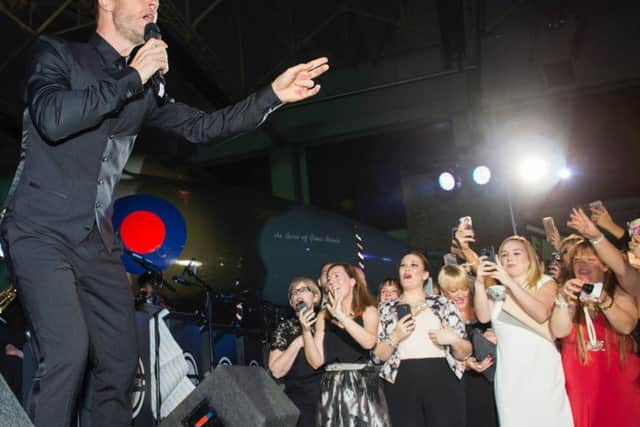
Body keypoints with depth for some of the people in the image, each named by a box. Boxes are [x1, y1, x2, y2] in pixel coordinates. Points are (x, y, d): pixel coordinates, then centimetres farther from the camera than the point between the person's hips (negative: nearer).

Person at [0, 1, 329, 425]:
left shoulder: (145, 89, 13)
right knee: (69, 350, -22)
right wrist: (133, 78, -15)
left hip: (99, 243, 6)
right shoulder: (57, 53, -2)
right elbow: (52, 119, -20)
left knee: (121, 362, 5)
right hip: (43, 232, -5)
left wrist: (272, 95, 4)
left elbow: (202, 126, 13)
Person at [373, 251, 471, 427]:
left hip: (442, 383, 0)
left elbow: (465, 353, 9)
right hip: (402, 386, 0)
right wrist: (395, 337, -10)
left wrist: (453, 339, -11)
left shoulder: (443, 304, 8)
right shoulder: (386, 309, 10)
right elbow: (378, 355, 5)